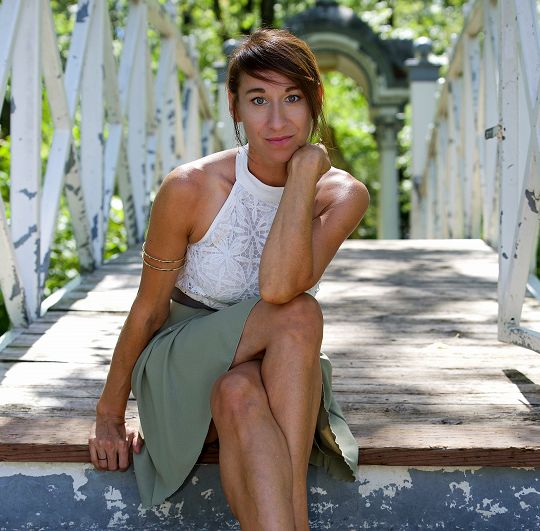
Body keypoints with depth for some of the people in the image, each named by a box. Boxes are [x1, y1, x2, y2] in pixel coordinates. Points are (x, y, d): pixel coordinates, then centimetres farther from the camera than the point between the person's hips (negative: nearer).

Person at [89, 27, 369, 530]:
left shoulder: (341, 195, -10)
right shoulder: (190, 187, -15)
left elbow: (278, 286, -29)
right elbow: (147, 310, -4)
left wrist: (304, 171, -25)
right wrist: (109, 415, 3)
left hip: (282, 376, 2)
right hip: (183, 370, -2)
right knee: (299, 313, -32)